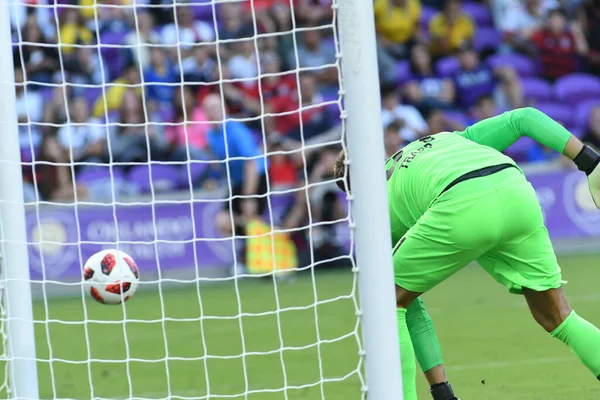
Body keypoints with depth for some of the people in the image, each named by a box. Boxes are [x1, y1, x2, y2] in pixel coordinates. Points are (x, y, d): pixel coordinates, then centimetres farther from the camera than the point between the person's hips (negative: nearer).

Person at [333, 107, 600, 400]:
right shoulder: (452, 139, 42)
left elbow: (412, 312, 33)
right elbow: (525, 118, 27)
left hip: (462, 209, -4)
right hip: (518, 193, 4)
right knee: (558, 318, 18)